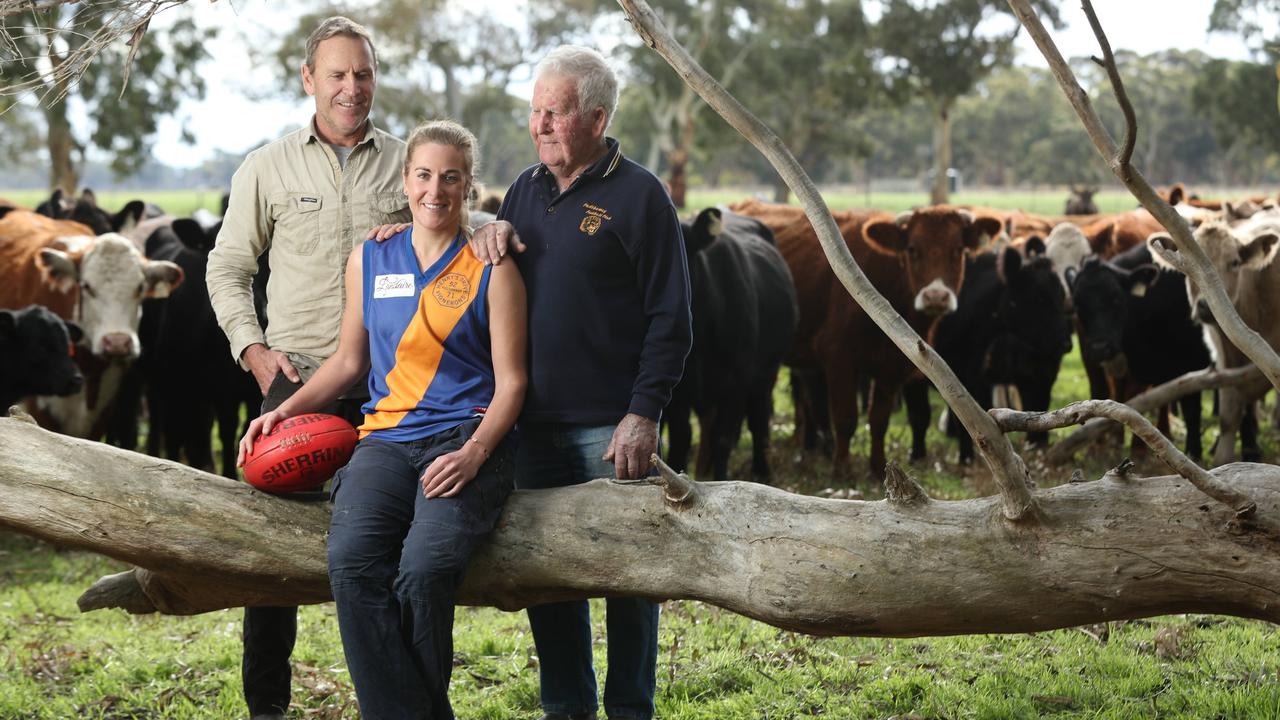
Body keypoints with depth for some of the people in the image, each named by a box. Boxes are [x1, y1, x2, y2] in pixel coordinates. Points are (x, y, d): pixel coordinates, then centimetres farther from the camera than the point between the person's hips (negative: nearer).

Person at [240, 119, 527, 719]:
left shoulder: (491, 269, 6)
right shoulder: (369, 260, 16)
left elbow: (510, 379, 2)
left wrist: (474, 453, -14)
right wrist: (284, 410, 11)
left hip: (466, 439, -3)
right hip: (387, 438, 3)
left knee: (424, 567, -31)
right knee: (351, 558, -28)